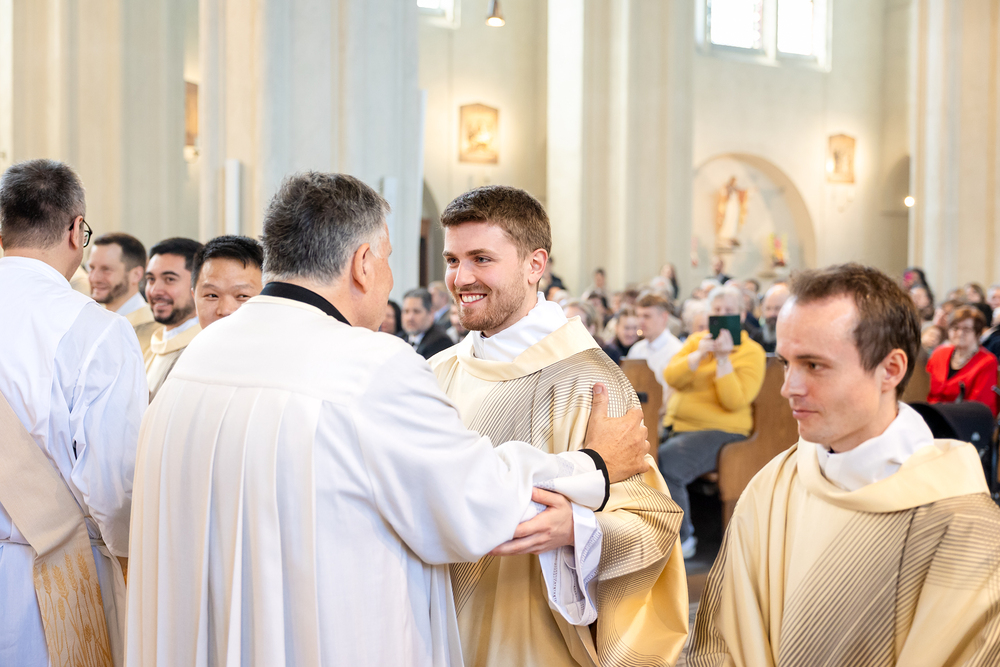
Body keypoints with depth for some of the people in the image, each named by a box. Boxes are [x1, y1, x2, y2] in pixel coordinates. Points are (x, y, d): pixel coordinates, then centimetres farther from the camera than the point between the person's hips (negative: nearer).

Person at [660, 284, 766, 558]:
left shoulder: (752, 352, 0)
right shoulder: (696, 340, 17)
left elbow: (735, 401, -12)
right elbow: (671, 378, 1)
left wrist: (723, 359, -16)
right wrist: (700, 354, -11)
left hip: (720, 431, -6)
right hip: (678, 424, 6)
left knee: (665, 461, -30)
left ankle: (682, 539, -13)